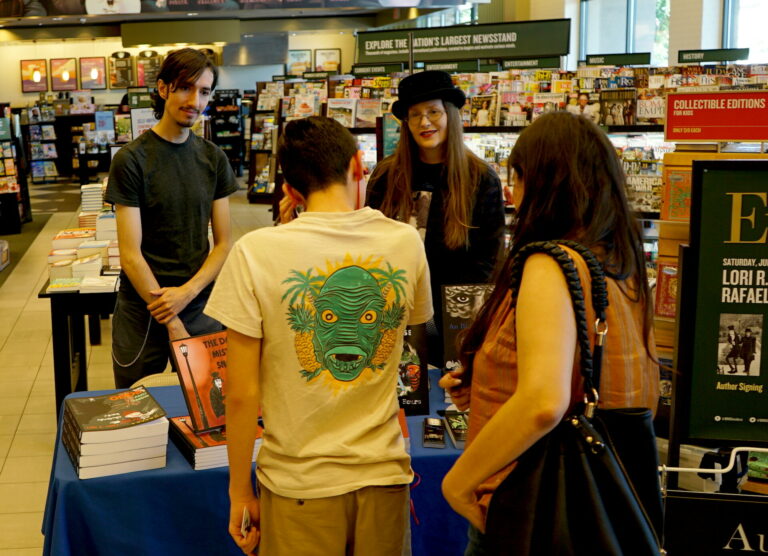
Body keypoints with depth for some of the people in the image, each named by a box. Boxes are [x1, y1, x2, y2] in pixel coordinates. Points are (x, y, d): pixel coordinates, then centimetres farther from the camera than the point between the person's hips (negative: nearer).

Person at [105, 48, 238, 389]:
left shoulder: (214, 159, 4)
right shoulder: (131, 160, -9)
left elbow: (224, 243, 2)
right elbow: (131, 254, -12)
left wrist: (187, 292, -14)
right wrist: (172, 322, -15)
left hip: (201, 305, 3)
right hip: (143, 309, -3)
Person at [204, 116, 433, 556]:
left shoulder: (256, 252, -13)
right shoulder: (406, 242, -5)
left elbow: (243, 394, -11)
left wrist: (240, 493, 1)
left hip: (300, 484, -2)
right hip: (384, 473, 3)